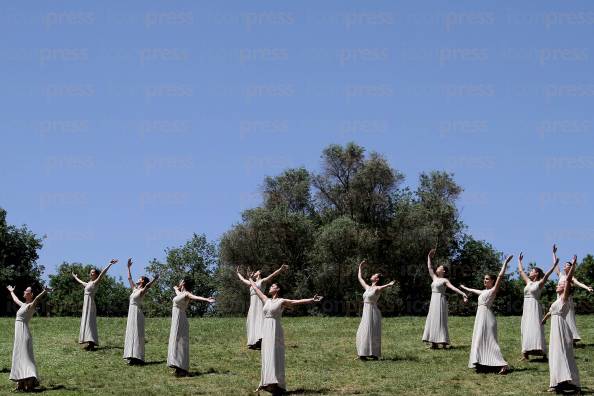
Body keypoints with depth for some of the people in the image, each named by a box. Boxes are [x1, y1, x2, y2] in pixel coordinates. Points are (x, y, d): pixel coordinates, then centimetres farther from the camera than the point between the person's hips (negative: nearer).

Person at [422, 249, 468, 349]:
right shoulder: (434, 278, 15)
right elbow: (429, 268, 19)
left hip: (440, 301, -7)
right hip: (433, 301, 7)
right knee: (432, 321, 4)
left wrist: (462, 293, -25)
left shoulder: (445, 280, -3)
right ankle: (434, 343, 5)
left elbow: (453, 287, -14)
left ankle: (443, 342, -8)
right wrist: (429, 257, 20)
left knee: (440, 321, -9)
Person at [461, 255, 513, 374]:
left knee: (489, 341, -15)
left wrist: (505, 263, -16)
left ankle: (503, 365, -21)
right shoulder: (483, 292, 19)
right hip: (480, 317, 9)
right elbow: (473, 290, 39)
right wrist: (464, 288, 55)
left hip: (487, 317, -9)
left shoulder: (493, 290, -4)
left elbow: (500, 276, -14)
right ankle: (482, 364, 9)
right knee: (480, 341, 8)